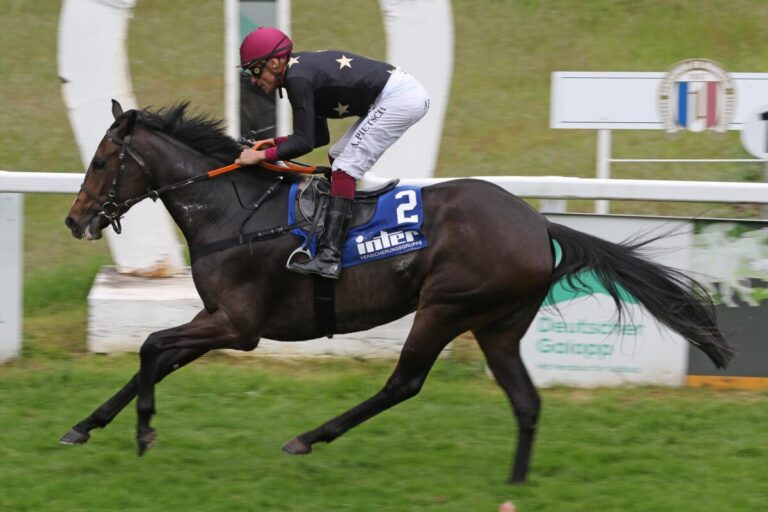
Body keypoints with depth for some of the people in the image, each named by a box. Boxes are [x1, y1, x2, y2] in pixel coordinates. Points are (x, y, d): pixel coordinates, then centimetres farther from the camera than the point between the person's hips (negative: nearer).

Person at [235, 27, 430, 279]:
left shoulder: (297, 78, -14)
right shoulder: (303, 68, 16)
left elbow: (304, 142, -17)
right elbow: (319, 136, 20)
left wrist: (263, 155, -13)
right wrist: (274, 142, 13)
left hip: (399, 97, -11)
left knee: (345, 167, -15)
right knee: (338, 156, 20)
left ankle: (329, 257, -24)